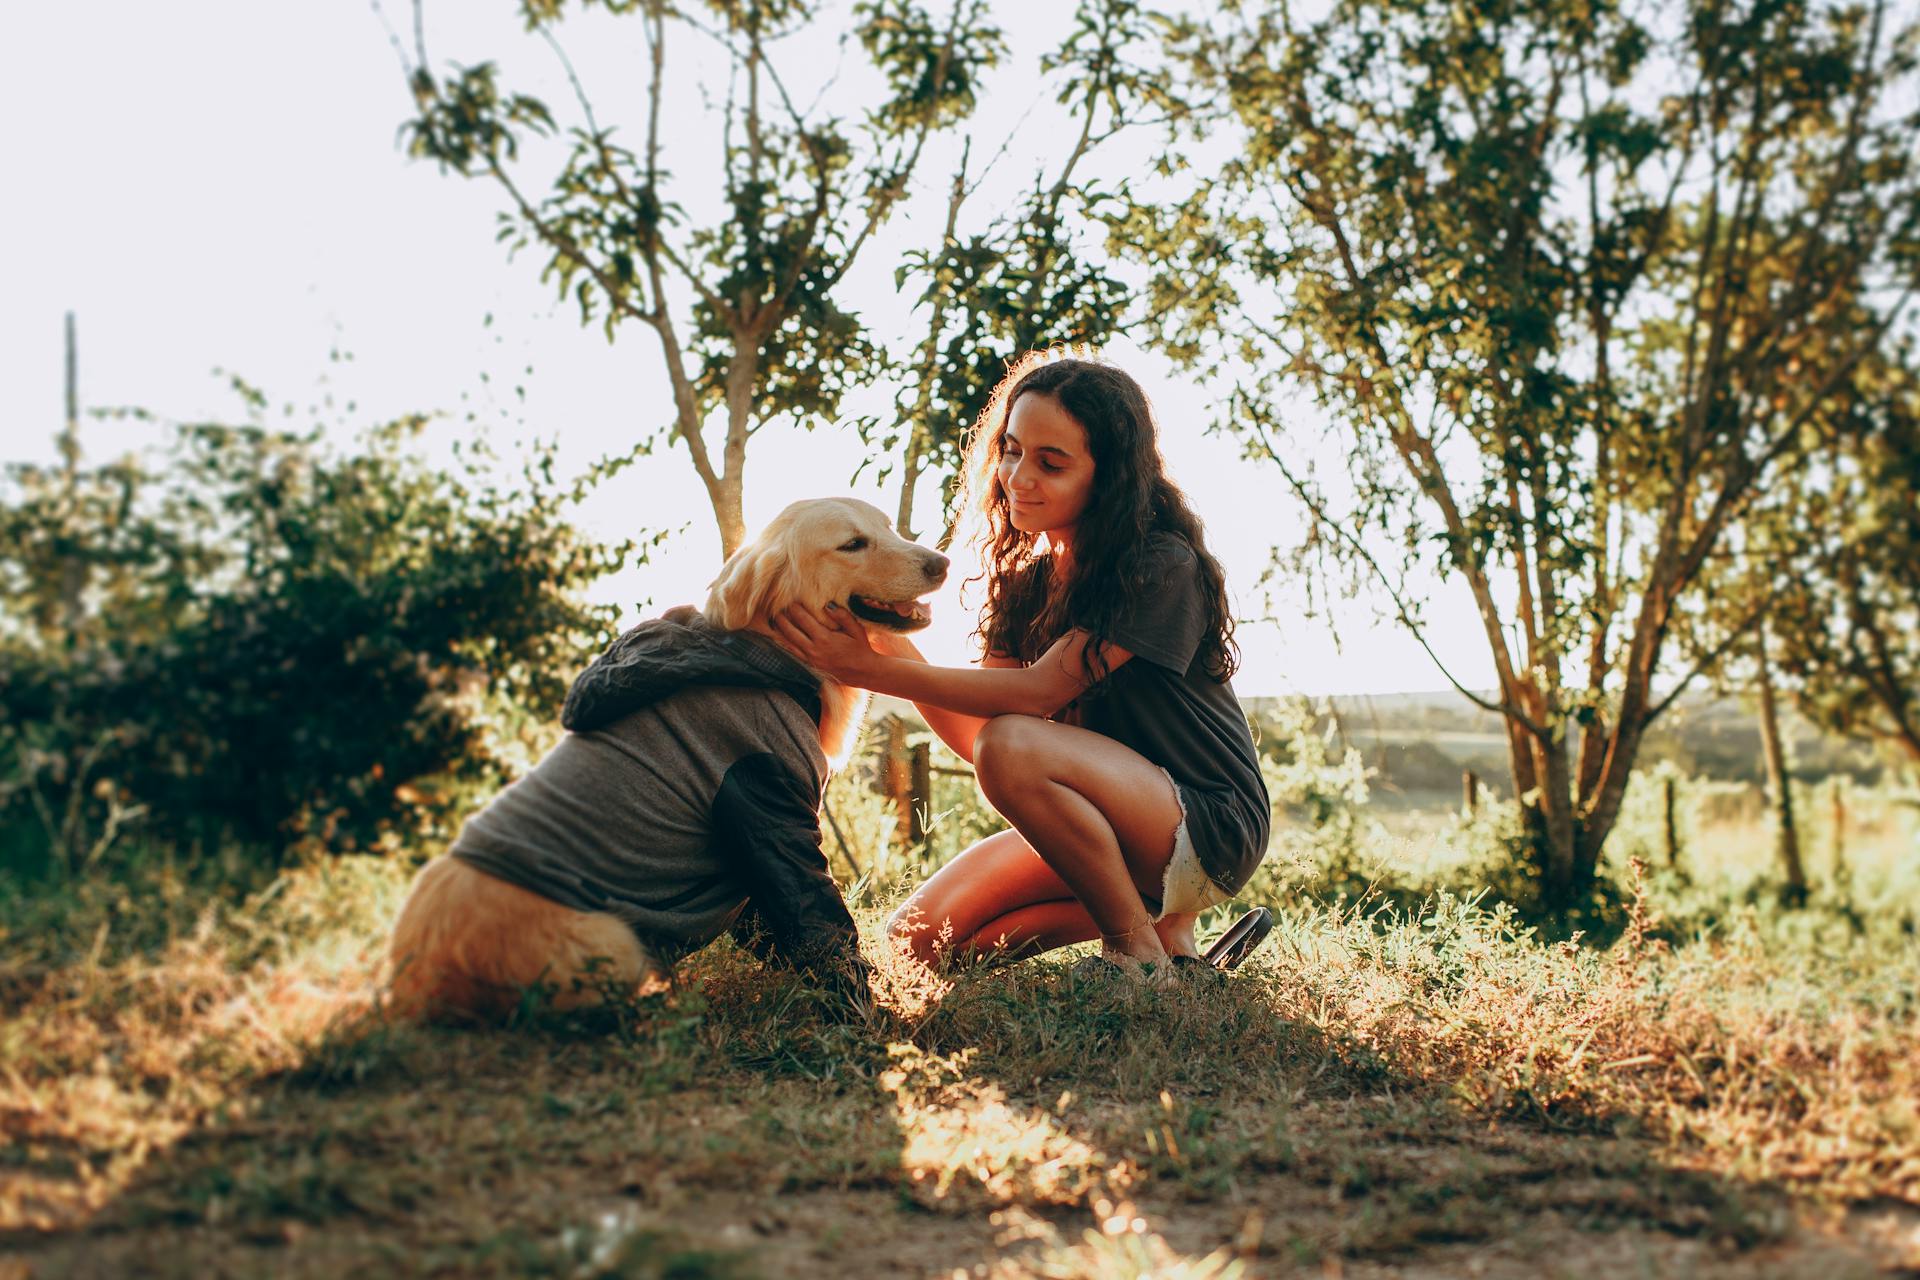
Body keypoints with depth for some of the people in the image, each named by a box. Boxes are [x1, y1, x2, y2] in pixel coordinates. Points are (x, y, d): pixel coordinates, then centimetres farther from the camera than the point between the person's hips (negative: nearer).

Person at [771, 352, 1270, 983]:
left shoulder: (1162, 567, -17)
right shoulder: (1026, 581, 6)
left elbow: (1037, 692, -24)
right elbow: (974, 735, -3)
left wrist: (871, 670, -28)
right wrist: (892, 642, -19)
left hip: (1211, 831, -8)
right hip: (1104, 820, 8)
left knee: (1016, 746, -31)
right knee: (922, 936, -5)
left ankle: (1144, 943, -15)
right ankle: (1136, 903, 6)